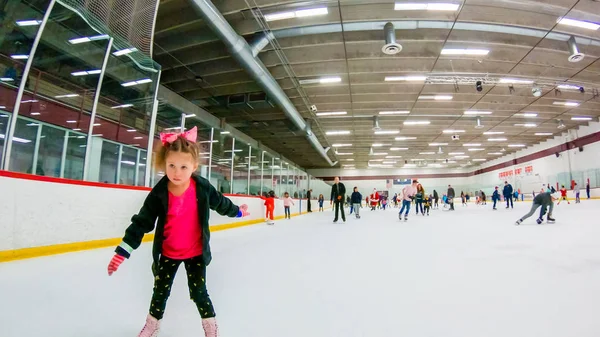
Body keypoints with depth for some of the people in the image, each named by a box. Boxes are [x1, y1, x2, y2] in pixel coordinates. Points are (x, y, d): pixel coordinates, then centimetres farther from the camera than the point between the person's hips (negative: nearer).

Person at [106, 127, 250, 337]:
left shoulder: (202, 187, -19)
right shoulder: (159, 194, -20)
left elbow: (220, 202, 0)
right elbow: (141, 222, -13)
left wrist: (238, 211, 15)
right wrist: (122, 252, -13)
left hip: (195, 252, -1)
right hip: (168, 253, 1)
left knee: (198, 292, 8)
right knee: (160, 292, 17)